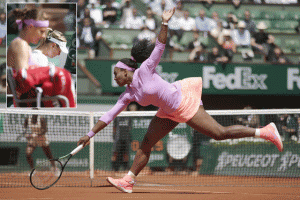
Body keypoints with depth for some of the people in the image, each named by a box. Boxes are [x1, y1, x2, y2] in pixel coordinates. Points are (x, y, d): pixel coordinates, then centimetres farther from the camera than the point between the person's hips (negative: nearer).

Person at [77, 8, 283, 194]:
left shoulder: (144, 71, -14)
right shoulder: (129, 95, 6)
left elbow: (159, 47, -19)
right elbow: (109, 115, 10)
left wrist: (165, 23, -31)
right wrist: (90, 134, 7)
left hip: (185, 103, -8)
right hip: (170, 113, 8)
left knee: (221, 134, -12)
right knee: (146, 144, 5)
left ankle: (266, 131, -6)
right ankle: (128, 181, 13)